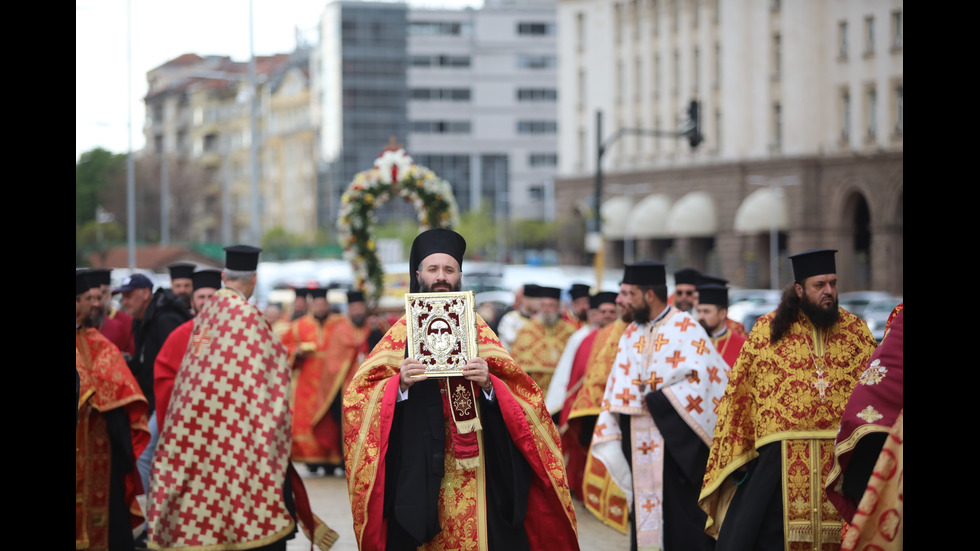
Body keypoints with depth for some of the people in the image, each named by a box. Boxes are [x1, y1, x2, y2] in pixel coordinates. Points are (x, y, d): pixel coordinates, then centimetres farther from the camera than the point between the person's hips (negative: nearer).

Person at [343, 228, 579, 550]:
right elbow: (359, 395, 0)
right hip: (420, 466, -1)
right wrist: (399, 384, -17)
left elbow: (522, 395, 4)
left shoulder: (478, 330, 10)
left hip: (475, 462, 1)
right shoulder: (402, 332, 7)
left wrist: (488, 383, -15)